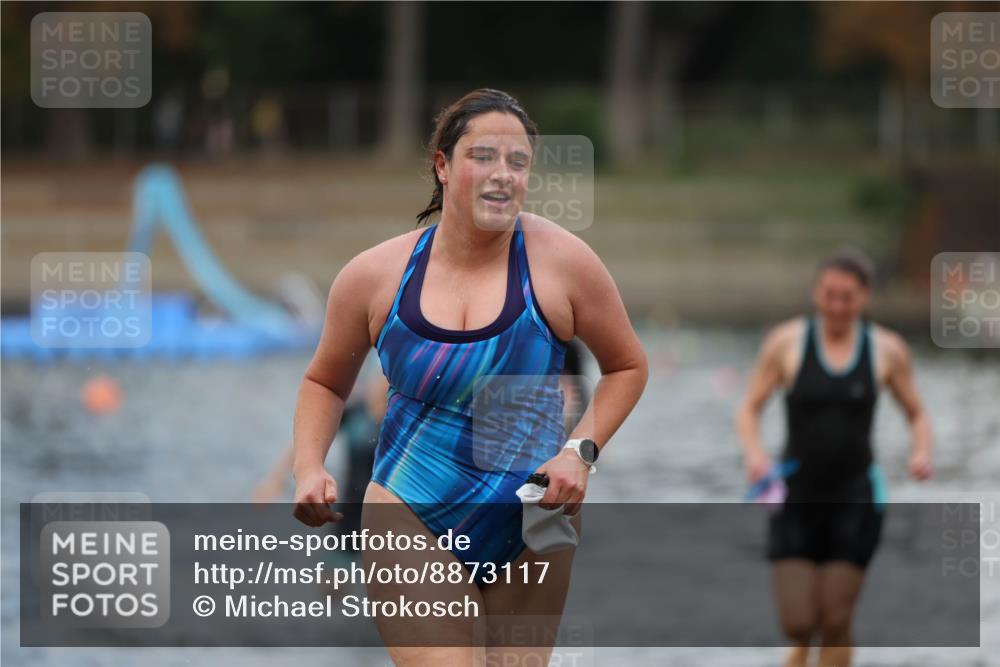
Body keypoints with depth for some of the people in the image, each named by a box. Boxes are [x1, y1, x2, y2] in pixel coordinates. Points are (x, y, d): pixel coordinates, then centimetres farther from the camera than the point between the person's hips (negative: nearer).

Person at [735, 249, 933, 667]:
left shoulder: (887, 350, 1)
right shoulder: (786, 343, -2)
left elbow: (916, 415, 11)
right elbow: (749, 409, 2)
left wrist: (922, 451, -10)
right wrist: (754, 453, -17)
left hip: (855, 498, 0)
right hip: (796, 496, 0)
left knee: (836, 622, -3)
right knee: (797, 623, -4)